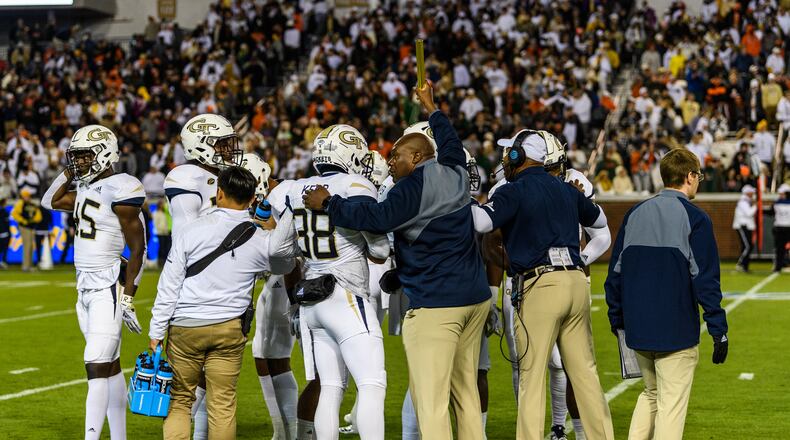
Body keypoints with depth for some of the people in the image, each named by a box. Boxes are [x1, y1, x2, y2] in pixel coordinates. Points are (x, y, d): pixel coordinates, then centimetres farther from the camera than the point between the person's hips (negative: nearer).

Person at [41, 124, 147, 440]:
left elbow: (138, 248, -13)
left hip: (109, 289, -9)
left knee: (96, 366, -12)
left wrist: (128, 297, -16)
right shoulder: (87, 189, 11)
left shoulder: (119, 190, -14)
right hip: (85, 287, 9)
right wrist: (70, 171, 15)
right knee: (110, 366, 13)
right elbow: (50, 201, 28)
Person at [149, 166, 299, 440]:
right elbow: (285, 265, 21)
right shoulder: (261, 240, -4)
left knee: (179, 400, 10)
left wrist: (157, 331, 3)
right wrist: (288, 214, 25)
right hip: (229, 329, 1)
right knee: (222, 405, 7)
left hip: (185, 326, -1)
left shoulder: (192, 231, -8)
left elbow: (169, 286, -5)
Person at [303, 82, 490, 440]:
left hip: (436, 305, -8)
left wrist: (329, 203, -5)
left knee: (431, 398, -8)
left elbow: (378, 218, -18)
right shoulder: (456, 175, 11)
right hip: (476, 298, 8)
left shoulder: (415, 186, -11)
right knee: (465, 390, 14)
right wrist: (431, 109, 47)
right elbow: (451, 145, 32)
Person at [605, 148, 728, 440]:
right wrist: (719, 330, -9)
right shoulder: (695, 219, -8)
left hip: (637, 329, 6)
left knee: (651, 394, 22)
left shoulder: (634, 215, 8)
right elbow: (705, 280, -12)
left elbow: (616, 271, 11)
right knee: (671, 404, 2)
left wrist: (616, 318, 20)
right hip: (676, 332, -5)